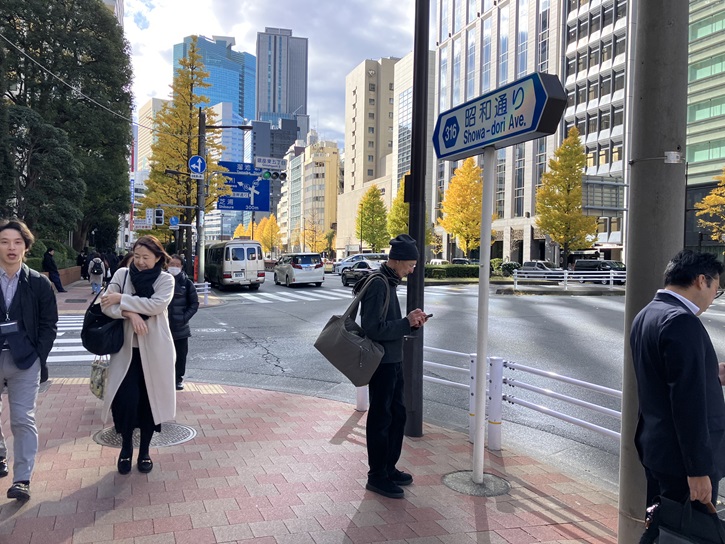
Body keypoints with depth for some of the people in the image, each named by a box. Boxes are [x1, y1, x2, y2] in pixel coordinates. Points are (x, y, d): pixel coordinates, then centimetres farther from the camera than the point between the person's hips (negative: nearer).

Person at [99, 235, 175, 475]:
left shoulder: (166, 279, -1)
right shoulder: (122, 274, 3)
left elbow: (157, 304, -19)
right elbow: (106, 304, -4)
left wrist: (121, 299, -17)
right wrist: (130, 313, -21)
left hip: (154, 350, 0)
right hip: (127, 349, 1)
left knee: (150, 399, 7)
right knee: (126, 399, -8)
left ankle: (144, 450, 25)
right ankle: (126, 447, 17)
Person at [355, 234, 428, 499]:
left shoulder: (389, 282, 12)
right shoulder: (377, 284, -18)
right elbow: (374, 328, -24)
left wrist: (411, 322, 0)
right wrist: (407, 322, -18)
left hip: (393, 360, 10)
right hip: (382, 362, -10)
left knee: (397, 414, 17)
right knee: (381, 419, 1)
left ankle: (389, 467, 31)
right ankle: (377, 476, 14)